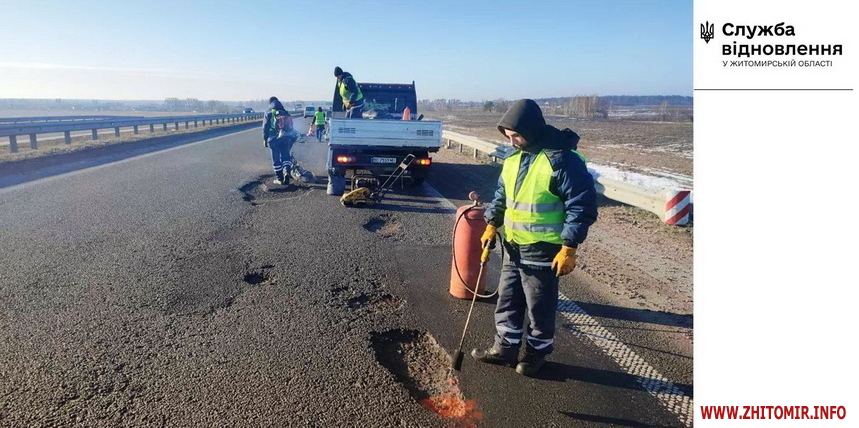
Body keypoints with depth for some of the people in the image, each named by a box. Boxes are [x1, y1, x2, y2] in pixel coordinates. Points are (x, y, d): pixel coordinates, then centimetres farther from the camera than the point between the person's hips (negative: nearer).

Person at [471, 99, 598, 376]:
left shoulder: (562, 159, -19)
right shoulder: (514, 159, 6)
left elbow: (582, 205, -19)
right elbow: (501, 195, 19)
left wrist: (569, 248, -20)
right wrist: (492, 224, 9)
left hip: (543, 252, -7)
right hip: (513, 247, 8)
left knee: (540, 308, 9)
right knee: (507, 302, 17)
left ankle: (536, 353, 29)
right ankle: (505, 348, 32)